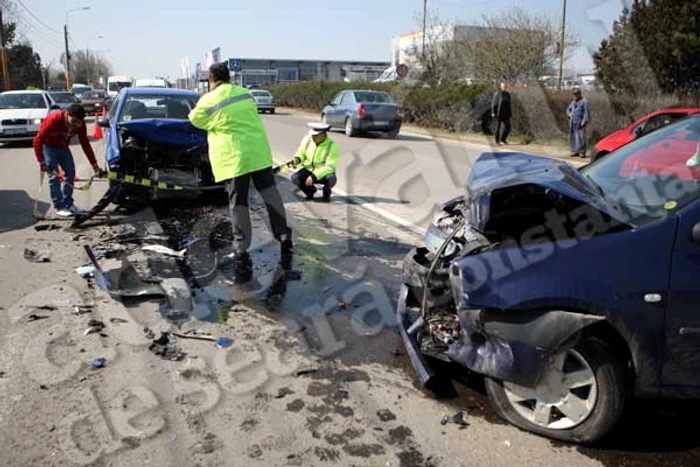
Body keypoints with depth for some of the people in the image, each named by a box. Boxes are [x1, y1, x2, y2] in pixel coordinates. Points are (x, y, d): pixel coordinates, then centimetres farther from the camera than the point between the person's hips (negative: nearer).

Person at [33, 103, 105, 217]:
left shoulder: (80, 124, -20)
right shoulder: (53, 119, -34)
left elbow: (85, 144, -11)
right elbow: (38, 140, -29)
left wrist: (95, 166, -13)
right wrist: (41, 162, -33)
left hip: (63, 147, 5)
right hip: (48, 147, -5)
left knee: (70, 172, 1)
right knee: (54, 176, -11)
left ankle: (68, 204, 11)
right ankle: (59, 207, -5)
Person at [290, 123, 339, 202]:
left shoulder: (332, 146, -21)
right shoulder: (307, 140, -8)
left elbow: (329, 167, -25)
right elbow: (301, 153, 8)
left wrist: (314, 176, -34)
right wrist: (297, 159, -18)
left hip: (324, 172, -3)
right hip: (308, 170, 3)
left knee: (331, 179, -36)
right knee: (295, 178, -24)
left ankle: (327, 192, 3)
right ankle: (310, 191, 9)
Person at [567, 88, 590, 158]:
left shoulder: (584, 102, -6)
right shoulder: (573, 102, 15)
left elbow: (586, 113, -10)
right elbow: (568, 109, 32)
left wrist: (583, 122, -17)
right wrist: (570, 115, 13)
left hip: (580, 122, -7)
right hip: (573, 123, 7)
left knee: (581, 137, -12)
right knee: (573, 137, 5)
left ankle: (582, 152, -9)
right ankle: (575, 151, 13)